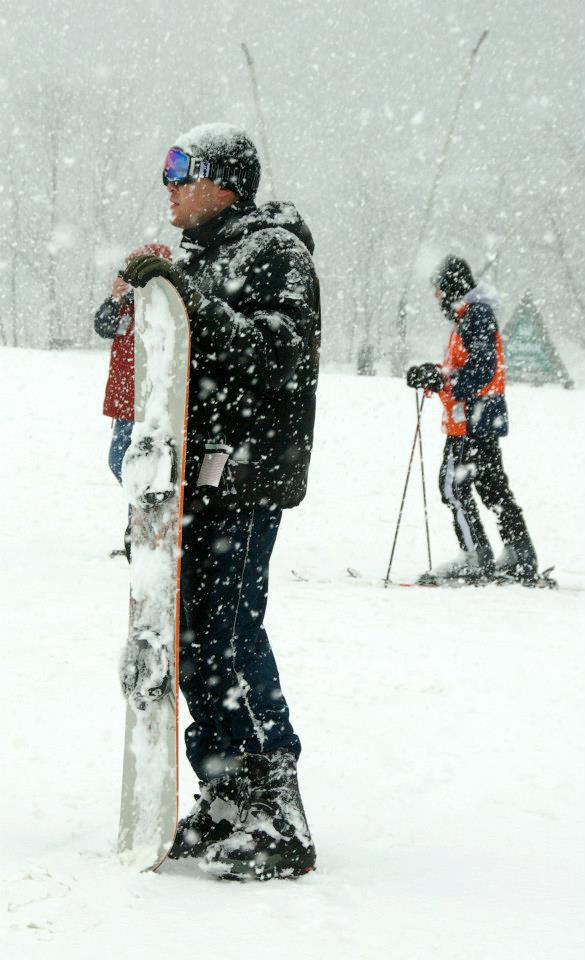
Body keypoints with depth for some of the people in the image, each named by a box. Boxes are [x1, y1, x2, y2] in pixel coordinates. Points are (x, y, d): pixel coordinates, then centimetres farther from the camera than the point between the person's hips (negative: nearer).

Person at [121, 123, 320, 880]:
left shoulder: (274, 252, -5)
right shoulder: (201, 255, 21)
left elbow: (276, 356, -20)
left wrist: (188, 297, -24)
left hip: (247, 475, -9)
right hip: (197, 473, 9)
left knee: (227, 634, -14)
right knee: (190, 634, 8)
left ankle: (277, 824, -11)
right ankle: (228, 805, 17)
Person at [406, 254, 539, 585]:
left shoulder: (475, 315, -13)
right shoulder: (471, 315, 19)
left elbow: (481, 368, -22)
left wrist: (440, 379, -22)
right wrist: (435, 374, 8)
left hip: (472, 420, -10)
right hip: (485, 420, 10)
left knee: (454, 487, -8)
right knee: (494, 487, 12)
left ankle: (478, 560, -8)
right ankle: (522, 560, 14)